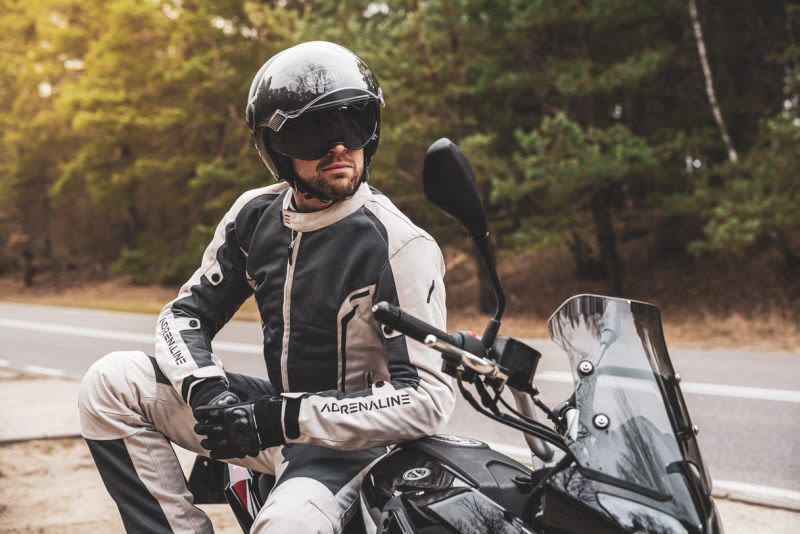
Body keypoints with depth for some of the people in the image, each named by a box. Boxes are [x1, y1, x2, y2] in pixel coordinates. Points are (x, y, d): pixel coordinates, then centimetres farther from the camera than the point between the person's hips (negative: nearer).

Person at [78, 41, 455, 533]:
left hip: (346, 439, -6)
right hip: (269, 415, 6)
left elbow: (429, 398, -22)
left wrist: (283, 419, -25)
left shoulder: (400, 246, -18)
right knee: (111, 381, -9)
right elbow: (184, 315, 7)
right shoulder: (255, 214, 0)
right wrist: (205, 389, -16)